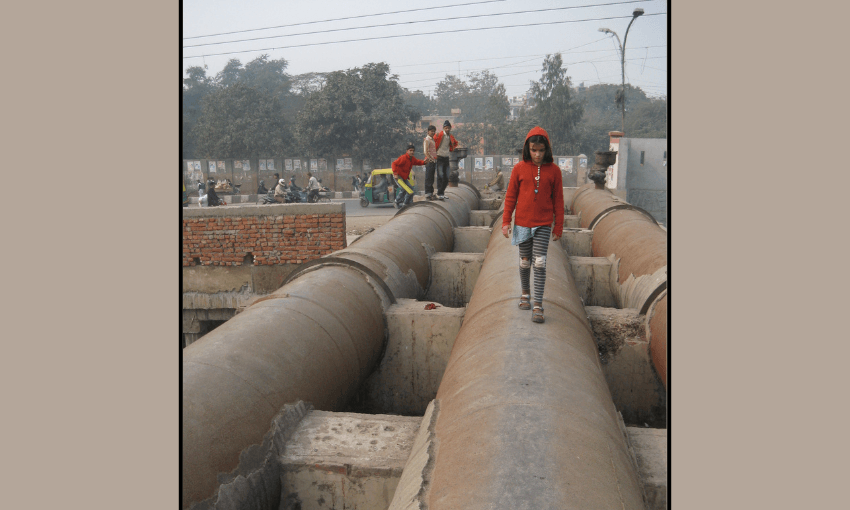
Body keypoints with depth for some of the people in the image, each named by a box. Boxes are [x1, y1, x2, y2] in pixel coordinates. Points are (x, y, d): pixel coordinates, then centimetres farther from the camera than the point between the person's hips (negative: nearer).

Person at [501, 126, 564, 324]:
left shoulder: (553, 170, -2)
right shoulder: (519, 168, -2)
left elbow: (558, 199, 3)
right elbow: (510, 196, 4)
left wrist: (558, 226, 4)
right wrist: (506, 221, 0)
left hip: (543, 224, -1)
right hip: (522, 223, 1)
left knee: (540, 263, -6)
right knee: (525, 262, 12)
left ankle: (538, 305, -2)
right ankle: (525, 293, 36)